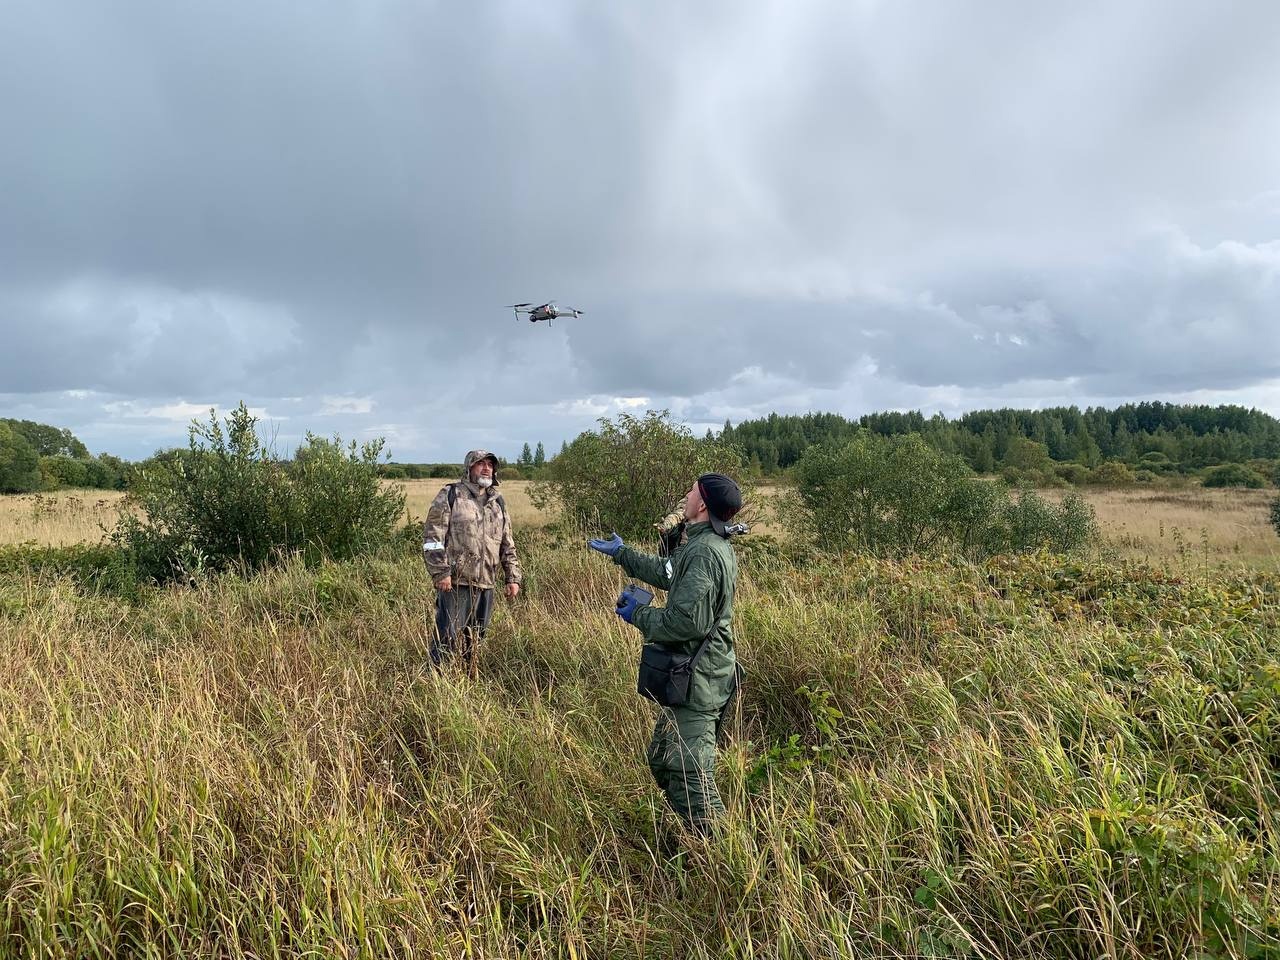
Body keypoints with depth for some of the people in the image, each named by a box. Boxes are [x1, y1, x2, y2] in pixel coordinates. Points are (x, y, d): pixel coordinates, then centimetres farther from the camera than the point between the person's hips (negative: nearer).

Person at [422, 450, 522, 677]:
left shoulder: (498, 502, 17)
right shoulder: (450, 495, -1)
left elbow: (508, 545, 19)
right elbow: (432, 536, -8)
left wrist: (513, 578, 12)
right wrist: (440, 572, -15)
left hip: (486, 582, 6)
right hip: (455, 580, -6)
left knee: (474, 639, 12)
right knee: (447, 636, -4)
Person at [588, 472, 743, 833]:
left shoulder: (704, 553, -23)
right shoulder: (713, 546, 10)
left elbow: (687, 622, -27)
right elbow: (666, 572, 26)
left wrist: (638, 615, -10)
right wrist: (621, 553, 37)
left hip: (695, 683, -11)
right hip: (694, 678, 11)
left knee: (689, 776, -3)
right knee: (662, 760, 22)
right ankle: (703, 836, 33)